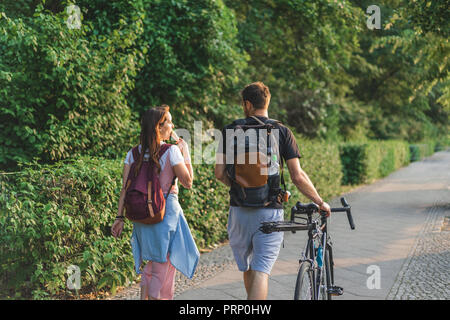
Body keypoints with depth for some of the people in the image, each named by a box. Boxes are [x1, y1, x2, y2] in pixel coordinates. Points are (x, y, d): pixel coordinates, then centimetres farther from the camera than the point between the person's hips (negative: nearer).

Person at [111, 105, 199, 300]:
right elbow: (188, 183, -5)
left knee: (151, 263, 23)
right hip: (166, 213, -6)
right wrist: (184, 151, 0)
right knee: (164, 265, 6)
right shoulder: (171, 151, -11)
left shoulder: (134, 153, 3)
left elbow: (126, 188, 0)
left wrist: (120, 217, 3)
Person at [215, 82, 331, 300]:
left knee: (247, 269, 18)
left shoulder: (229, 131, 1)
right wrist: (320, 202, 8)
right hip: (270, 211, -2)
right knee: (261, 271, -4)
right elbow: (297, 177, -5)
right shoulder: (282, 132, -1)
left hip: (239, 210, 2)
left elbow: (219, 173, -1)